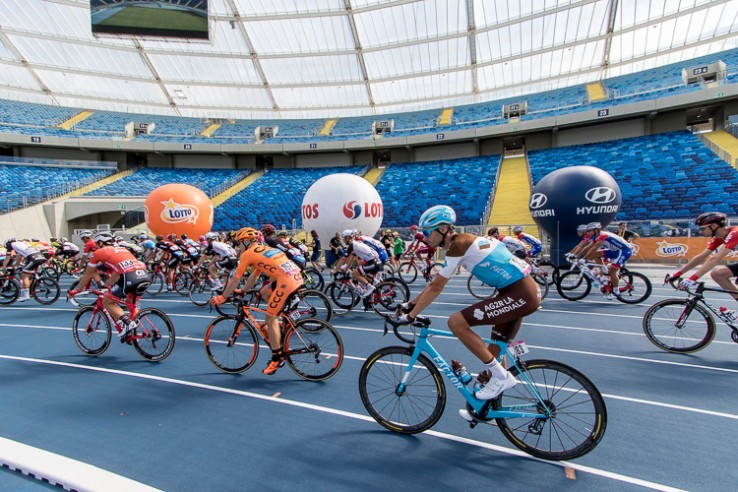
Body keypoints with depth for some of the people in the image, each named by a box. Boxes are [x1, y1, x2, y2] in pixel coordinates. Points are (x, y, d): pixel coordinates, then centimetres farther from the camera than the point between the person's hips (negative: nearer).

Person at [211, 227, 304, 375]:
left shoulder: (248, 253, 6)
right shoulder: (265, 249, 28)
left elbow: (236, 279, 9)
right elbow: (255, 275, 36)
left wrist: (222, 297, 20)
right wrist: (243, 291, 42)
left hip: (287, 281, -8)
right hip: (298, 276, 8)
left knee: (270, 319, 4)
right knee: (264, 292, 27)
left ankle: (277, 358, 12)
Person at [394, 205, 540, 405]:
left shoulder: (457, 244, -14)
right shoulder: (462, 241, 14)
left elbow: (436, 287, -13)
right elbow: (434, 283, 18)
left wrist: (410, 315, -6)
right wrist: (410, 304, 19)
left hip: (521, 295, -10)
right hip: (526, 291, 10)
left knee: (456, 321, -15)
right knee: (494, 350, 17)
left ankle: (501, 376, -4)